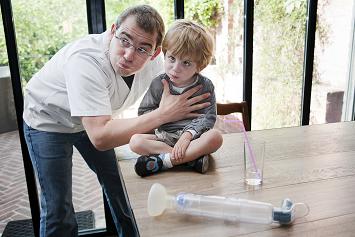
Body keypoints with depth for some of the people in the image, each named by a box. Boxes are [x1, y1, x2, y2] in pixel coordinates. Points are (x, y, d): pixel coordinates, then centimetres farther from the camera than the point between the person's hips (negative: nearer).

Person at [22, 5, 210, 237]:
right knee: (58, 208, -6)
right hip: (47, 121, -5)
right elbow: (100, 138, -45)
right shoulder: (86, 60, -40)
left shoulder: (152, 61, -21)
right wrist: (164, 113, -41)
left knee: (118, 185, 11)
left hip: (92, 119, 5)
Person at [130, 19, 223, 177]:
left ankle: (163, 160, -31)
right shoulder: (159, 83, -1)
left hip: (194, 136, -1)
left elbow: (208, 117, -9)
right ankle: (192, 157, -29)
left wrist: (188, 135, -23)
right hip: (164, 137, 1)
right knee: (135, 141, -24)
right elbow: (143, 112, 4)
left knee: (215, 137, -32)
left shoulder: (205, 86, -3)